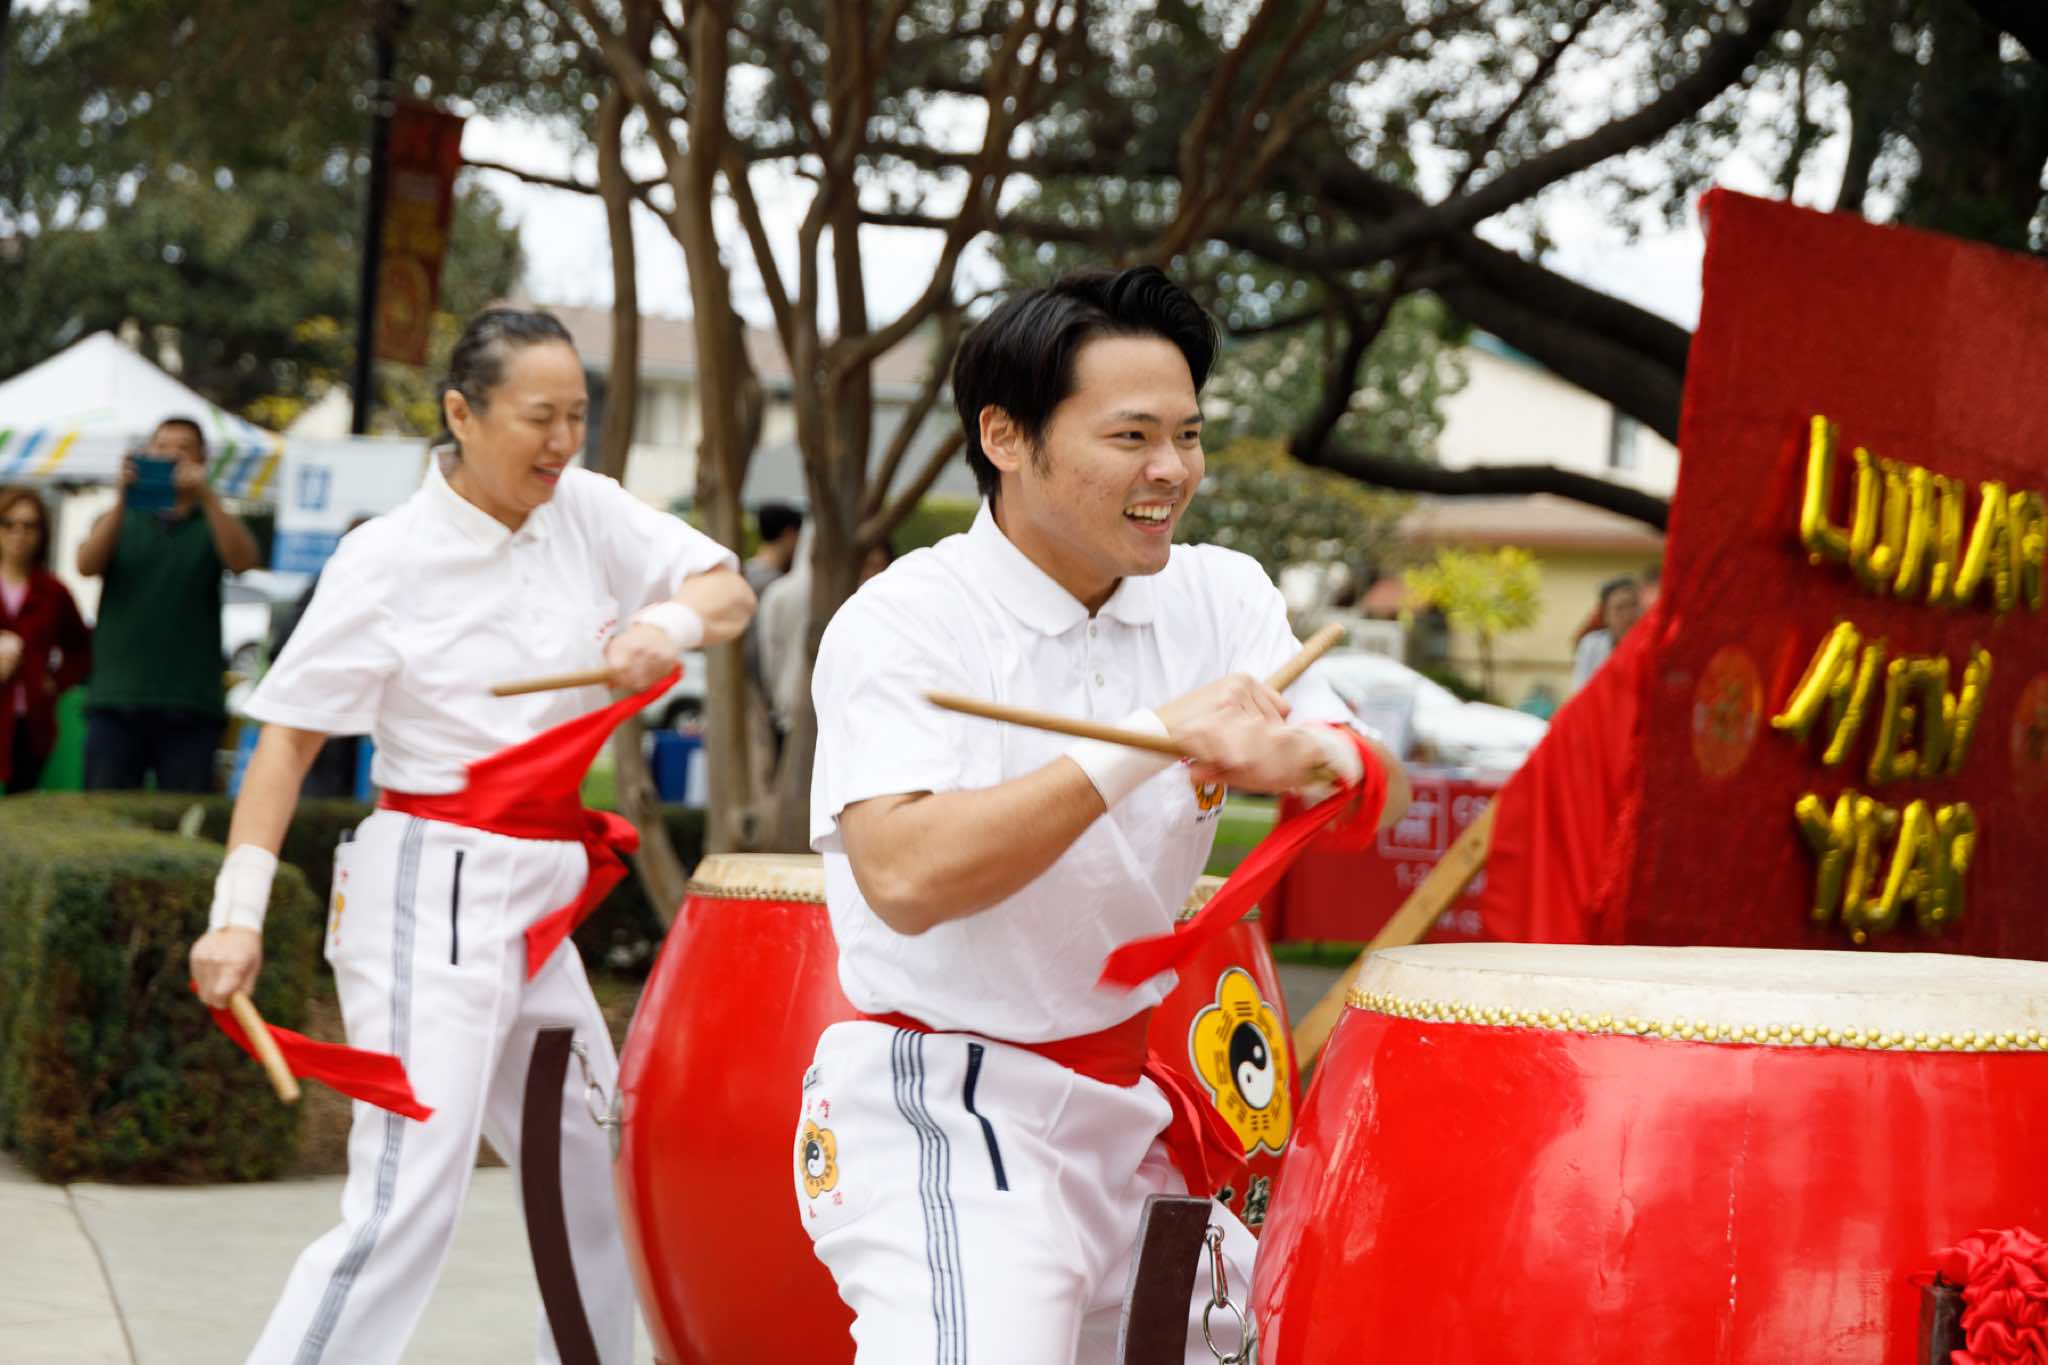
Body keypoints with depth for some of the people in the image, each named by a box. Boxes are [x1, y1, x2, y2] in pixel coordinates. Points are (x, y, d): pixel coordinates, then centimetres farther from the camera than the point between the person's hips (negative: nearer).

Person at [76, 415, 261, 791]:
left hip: (190, 706, -1)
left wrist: (207, 496, -26)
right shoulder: (121, 521, 13)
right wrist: (123, 499, -22)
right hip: (116, 703, 1)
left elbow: (242, 560, -11)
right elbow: (87, 565, -7)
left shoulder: (213, 524, 10)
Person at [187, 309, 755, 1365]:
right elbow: (287, 738, -9)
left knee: (599, 1185, 16)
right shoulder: (389, 558, -10)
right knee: (408, 1199, -17)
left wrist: (671, 623, -17)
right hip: (430, 896, -7)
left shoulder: (584, 511, 5)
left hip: (536, 900, 7)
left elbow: (729, 592, 6)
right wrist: (238, 911, -16)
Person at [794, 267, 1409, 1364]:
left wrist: (1292, 759, -26)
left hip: (1140, 1109, 7)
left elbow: (1376, 792, -2)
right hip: (949, 1120, -7)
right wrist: (1154, 738, -31)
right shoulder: (904, 624, -16)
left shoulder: (1221, 597, 2)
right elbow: (907, 879, -30)